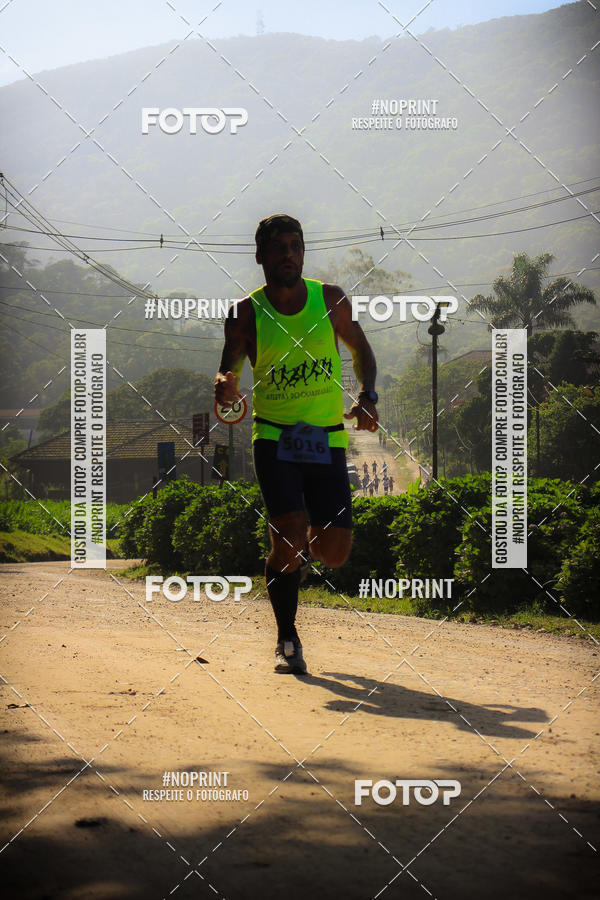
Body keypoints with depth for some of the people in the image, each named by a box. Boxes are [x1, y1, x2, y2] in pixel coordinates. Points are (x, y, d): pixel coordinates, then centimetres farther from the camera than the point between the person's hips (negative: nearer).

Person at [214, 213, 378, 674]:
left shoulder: (332, 300, 3)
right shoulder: (246, 314, -2)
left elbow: (360, 347, 18)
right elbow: (229, 375, -1)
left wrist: (367, 397, 2)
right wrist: (225, 388, -25)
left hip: (328, 440, 2)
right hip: (275, 438, -2)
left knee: (335, 551, -4)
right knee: (289, 533, -18)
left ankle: (301, 549, 35)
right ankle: (287, 640, 1)